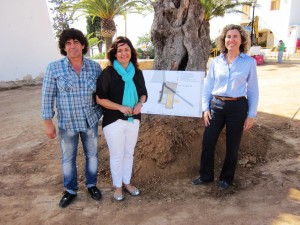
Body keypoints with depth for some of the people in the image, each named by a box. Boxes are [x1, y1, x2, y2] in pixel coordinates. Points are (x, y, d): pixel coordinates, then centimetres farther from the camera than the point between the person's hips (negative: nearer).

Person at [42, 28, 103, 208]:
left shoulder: (95, 67, -6)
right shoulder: (54, 68, -11)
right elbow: (48, 96, -8)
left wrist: (104, 114, 2)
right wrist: (48, 123, -9)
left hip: (90, 121, 1)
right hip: (67, 123, -1)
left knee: (92, 154, 14)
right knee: (68, 158, 13)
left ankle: (91, 185, 38)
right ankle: (71, 191, 34)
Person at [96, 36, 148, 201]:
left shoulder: (137, 72, 2)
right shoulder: (108, 73, -11)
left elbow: (144, 93, 12)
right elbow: (100, 98, -12)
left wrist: (140, 104, -10)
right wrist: (120, 107, -21)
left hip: (133, 119, 4)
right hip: (114, 120, -4)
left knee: (129, 153, 16)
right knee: (116, 155, 7)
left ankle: (127, 182, 35)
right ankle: (117, 186, 27)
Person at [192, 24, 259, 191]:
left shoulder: (249, 62, -1)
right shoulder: (216, 62, 4)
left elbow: (253, 90, 1)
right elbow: (208, 86, 8)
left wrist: (251, 115, -2)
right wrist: (205, 108, 1)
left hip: (238, 107, -2)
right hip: (216, 105, 2)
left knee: (232, 146, 9)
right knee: (207, 142, 4)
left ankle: (226, 178, 29)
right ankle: (206, 175, 24)